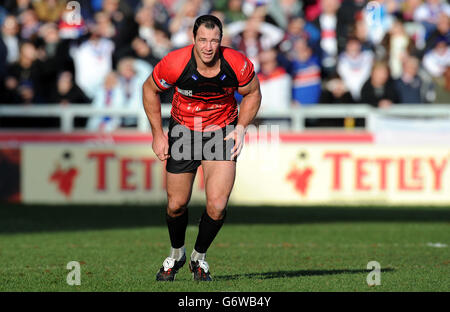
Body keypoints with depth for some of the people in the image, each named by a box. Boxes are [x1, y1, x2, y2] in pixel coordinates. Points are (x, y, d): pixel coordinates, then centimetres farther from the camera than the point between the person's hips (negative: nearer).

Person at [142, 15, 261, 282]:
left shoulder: (238, 64, -21)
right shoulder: (175, 63, -23)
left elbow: (253, 93, 1)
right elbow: (150, 89, -3)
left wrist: (241, 127, -10)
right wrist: (158, 134, -4)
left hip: (222, 133, 0)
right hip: (183, 132, 0)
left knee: (217, 206, -13)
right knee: (176, 205, 6)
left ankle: (200, 257, 15)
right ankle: (177, 254, 36)